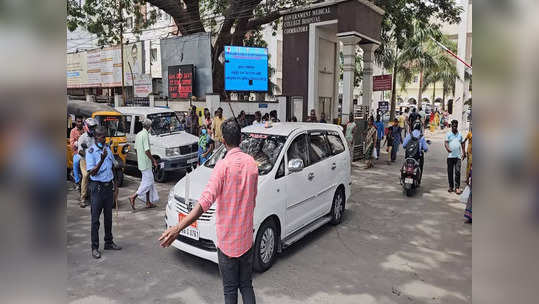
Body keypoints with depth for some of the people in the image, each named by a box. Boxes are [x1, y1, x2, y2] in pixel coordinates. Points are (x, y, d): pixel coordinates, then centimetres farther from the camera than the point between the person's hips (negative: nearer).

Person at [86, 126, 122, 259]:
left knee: (108, 217, 15)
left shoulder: (108, 148, 7)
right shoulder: (91, 151, -11)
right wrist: (101, 160, -31)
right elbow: (92, 172, -17)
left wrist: (113, 184, 17)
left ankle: (108, 243, 27)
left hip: (109, 186, 6)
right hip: (97, 187, -6)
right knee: (95, 219, 0)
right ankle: (95, 247, 9)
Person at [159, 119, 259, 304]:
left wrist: (178, 228, -35)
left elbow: (206, 201, -30)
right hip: (246, 239, 5)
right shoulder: (252, 163, 0)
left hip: (227, 241, -5)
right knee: (246, 286, 19)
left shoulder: (223, 165, -18)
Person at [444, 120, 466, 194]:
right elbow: (446, 142, -6)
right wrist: (447, 148, -26)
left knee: (457, 171, -7)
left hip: (458, 156, 1)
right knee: (450, 172, 5)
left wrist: (464, 152, 11)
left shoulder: (460, 134, 12)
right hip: (450, 156, -1)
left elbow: (462, 143, 18)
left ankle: (457, 187, -4)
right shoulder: (448, 134, 4)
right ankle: (451, 186, 16)